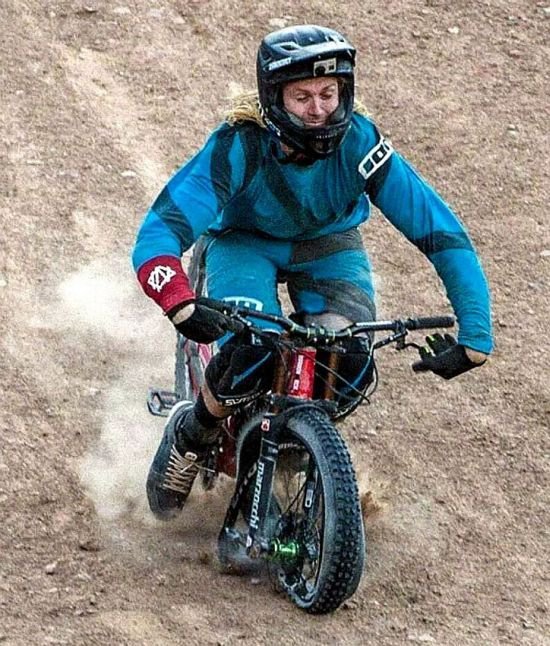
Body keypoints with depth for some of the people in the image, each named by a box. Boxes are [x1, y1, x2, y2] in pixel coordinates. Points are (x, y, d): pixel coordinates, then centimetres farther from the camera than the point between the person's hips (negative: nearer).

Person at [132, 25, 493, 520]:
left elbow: (440, 232, -29)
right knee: (250, 355, -31)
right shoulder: (239, 146, -35)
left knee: (351, 366, -24)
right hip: (244, 241, -2)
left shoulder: (359, 143, -31)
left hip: (328, 245, 2)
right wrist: (182, 306, -62)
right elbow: (158, 233, -41)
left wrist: (474, 337, -37)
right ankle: (190, 436, 2)